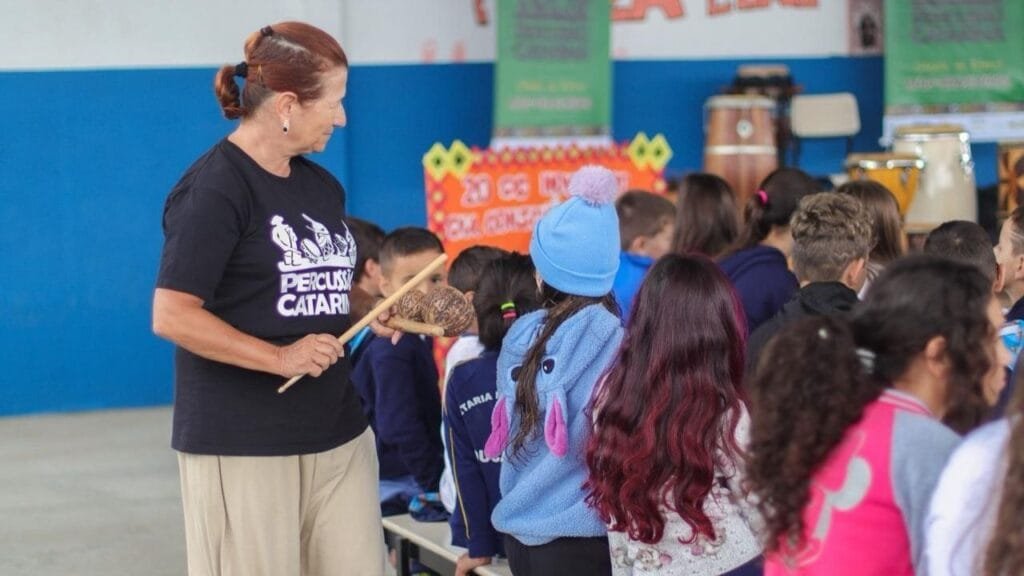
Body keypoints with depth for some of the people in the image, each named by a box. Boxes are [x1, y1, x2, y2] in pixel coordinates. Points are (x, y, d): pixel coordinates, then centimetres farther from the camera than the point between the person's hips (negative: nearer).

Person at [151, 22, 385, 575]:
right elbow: (171, 316, -18)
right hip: (244, 441, -7)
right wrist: (279, 358, -22)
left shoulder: (322, 186, 13)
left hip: (338, 431, 7)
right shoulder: (214, 188, -12)